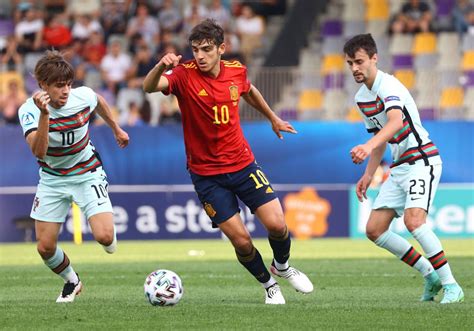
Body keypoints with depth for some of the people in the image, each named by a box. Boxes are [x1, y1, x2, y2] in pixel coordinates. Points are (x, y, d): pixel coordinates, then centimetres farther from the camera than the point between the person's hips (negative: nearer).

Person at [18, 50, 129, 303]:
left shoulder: (83, 96, -19)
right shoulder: (29, 110, -24)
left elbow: (100, 103, 9)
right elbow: (39, 151, -40)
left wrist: (116, 130, 23)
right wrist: (44, 114, -51)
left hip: (87, 173, -1)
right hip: (52, 178, 1)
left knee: (105, 237, -20)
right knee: (45, 247, -1)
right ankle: (72, 281, 31)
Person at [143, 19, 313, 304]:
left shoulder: (236, 71, -3)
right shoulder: (185, 75, -16)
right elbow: (149, 87, -34)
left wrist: (273, 118, 33)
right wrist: (161, 67, -54)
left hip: (242, 164, 3)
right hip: (206, 173, -3)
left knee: (277, 224, -6)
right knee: (241, 240, -6)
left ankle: (282, 266, 28)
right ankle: (268, 284, 22)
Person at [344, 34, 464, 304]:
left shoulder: (389, 86, -18)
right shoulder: (362, 97, 11)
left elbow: (396, 122, -39)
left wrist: (368, 147, -54)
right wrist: (369, 175, 17)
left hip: (422, 159, -9)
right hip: (399, 167, 9)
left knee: (413, 219, -28)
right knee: (374, 230, 1)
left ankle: (451, 286, -20)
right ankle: (430, 275, 11)